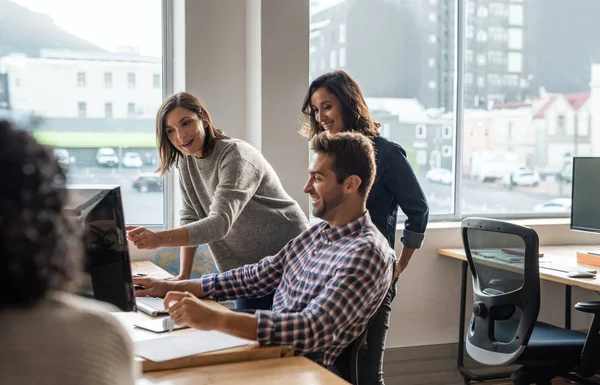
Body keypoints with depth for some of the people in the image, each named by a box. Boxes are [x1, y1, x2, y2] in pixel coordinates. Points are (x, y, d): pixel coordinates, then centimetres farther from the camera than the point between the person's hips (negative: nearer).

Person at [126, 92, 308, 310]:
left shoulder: (235, 155, -22)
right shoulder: (186, 161, 3)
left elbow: (220, 222, -32)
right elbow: (191, 218, 1)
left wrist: (159, 238, -43)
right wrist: (183, 276, -9)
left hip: (286, 257, -7)